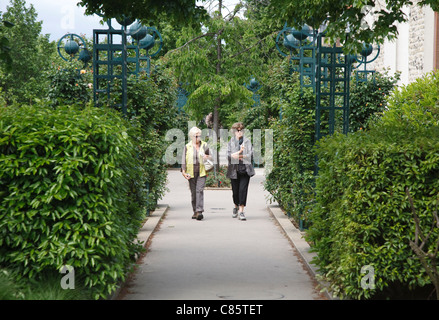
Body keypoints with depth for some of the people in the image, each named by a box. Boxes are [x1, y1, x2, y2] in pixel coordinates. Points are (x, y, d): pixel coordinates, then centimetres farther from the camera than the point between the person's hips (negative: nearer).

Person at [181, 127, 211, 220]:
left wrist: (207, 157, -7)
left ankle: (199, 211, -20)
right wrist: (184, 171, -3)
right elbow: (184, 160, 6)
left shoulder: (204, 145, 9)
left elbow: (210, 156, 16)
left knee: (200, 190, -14)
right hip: (191, 172, 1)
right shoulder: (187, 147, 7)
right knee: (193, 192, 4)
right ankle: (195, 211, 14)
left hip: (201, 171, -1)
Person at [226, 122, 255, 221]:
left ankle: (241, 210, -9)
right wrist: (240, 152, -18)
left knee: (243, 189, -10)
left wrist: (238, 155, -10)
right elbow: (228, 155, -5)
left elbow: (251, 155, 1)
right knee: (235, 190, 7)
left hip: (245, 170, -1)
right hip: (234, 170, 1)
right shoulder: (230, 143, 6)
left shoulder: (247, 142, 7)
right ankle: (236, 206, 32)